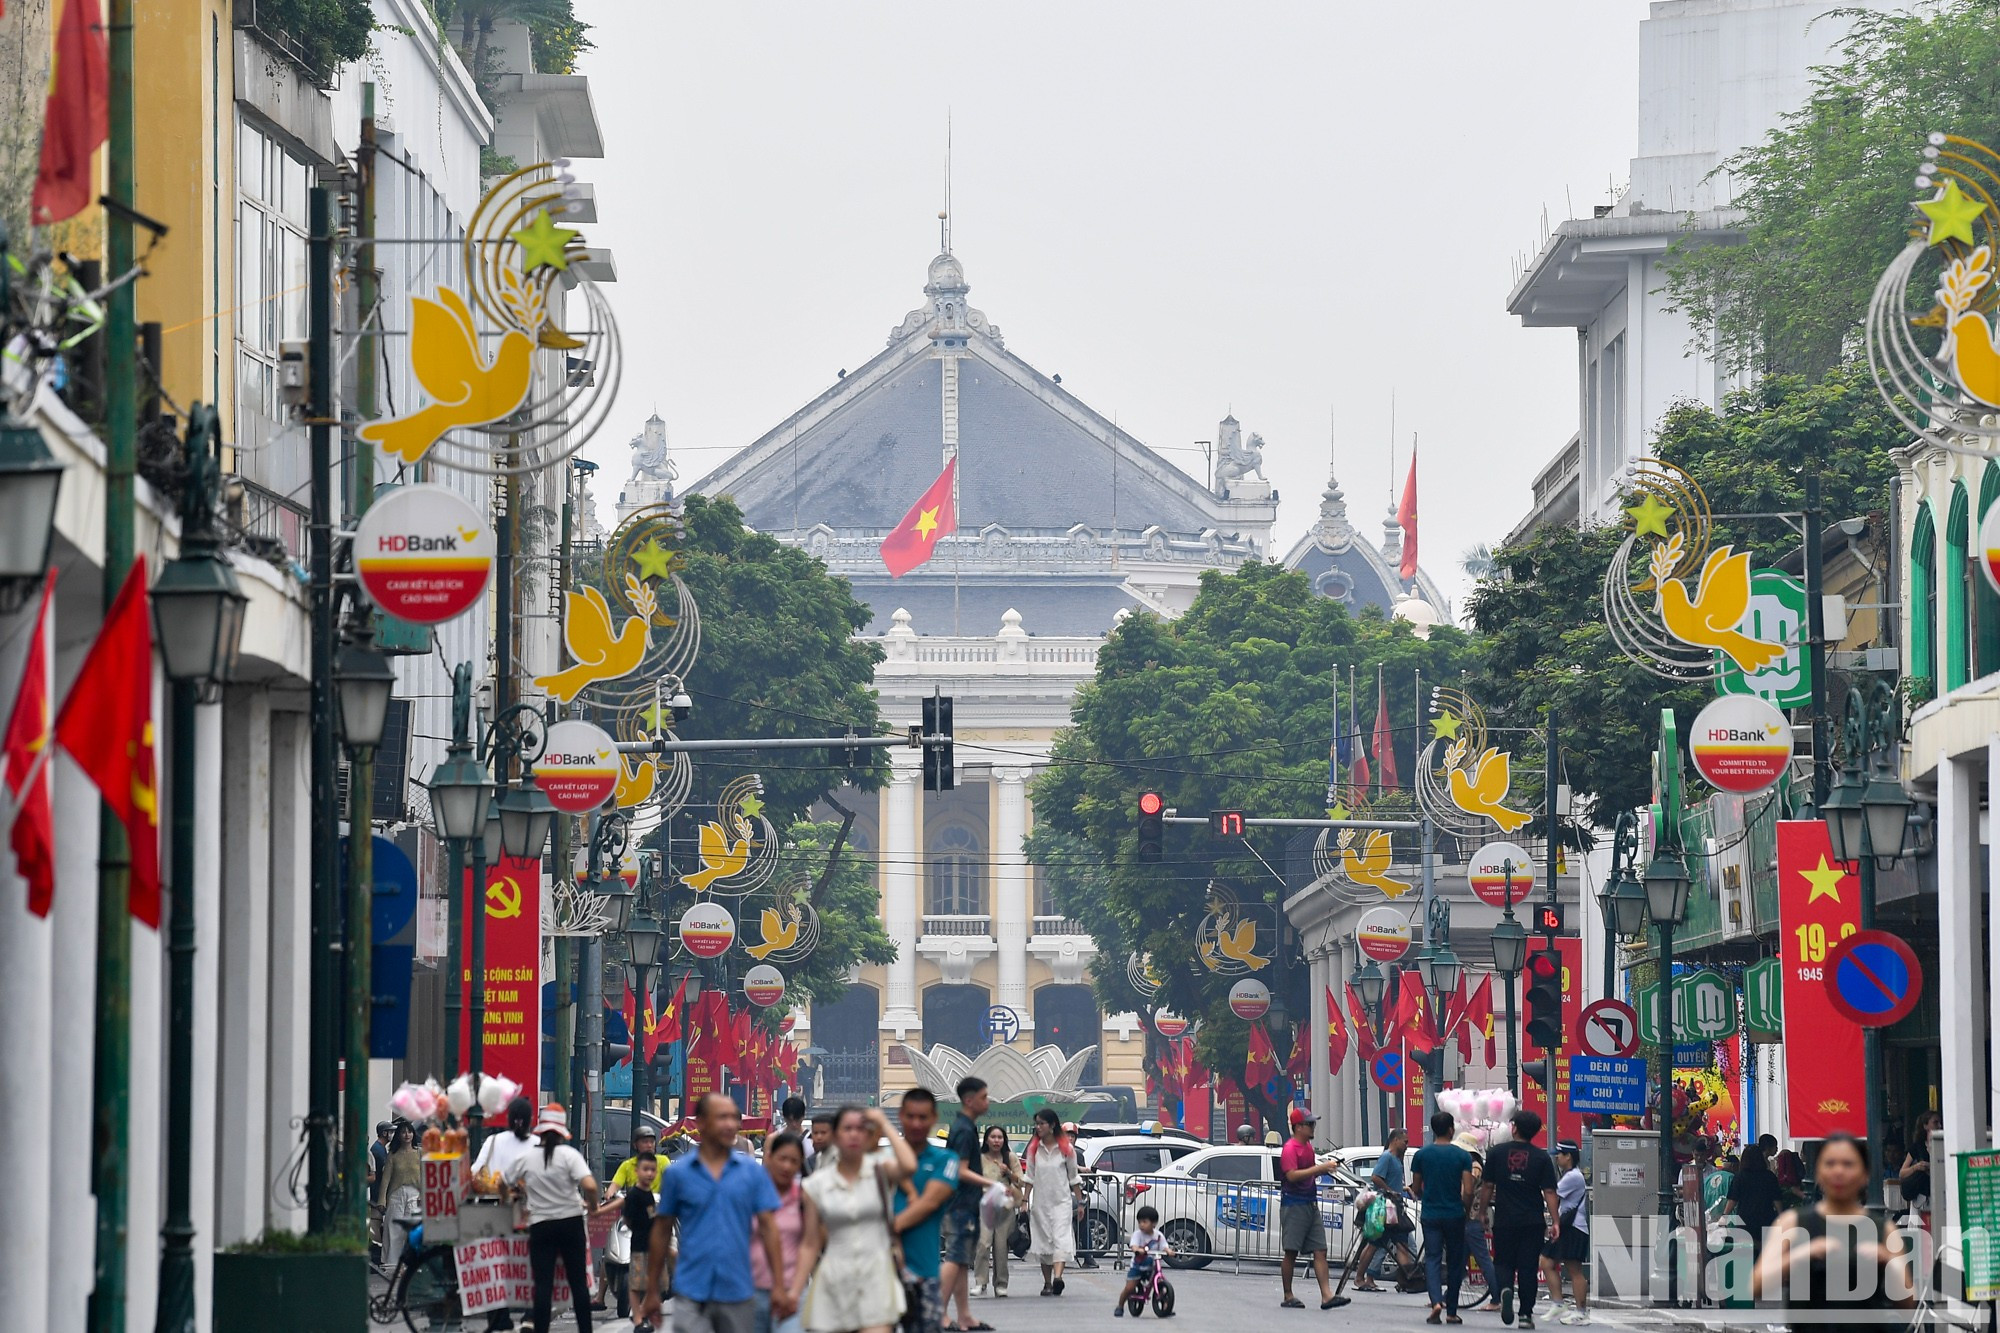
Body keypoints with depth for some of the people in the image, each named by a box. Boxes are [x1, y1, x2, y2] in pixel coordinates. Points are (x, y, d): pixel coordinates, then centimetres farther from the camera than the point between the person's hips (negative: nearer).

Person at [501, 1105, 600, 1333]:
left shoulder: (525, 1158, -2)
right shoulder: (569, 1154, -8)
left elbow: (502, 1183, 11)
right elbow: (589, 1186, -19)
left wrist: (519, 1190, 31)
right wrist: (594, 1205, 1)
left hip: (540, 1226, 0)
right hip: (571, 1223, 0)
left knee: (543, 1285, 0)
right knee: (579, 1282, 8)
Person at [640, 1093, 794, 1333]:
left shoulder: (753, 1172, 4)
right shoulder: (677, 1173, 1)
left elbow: (768, 1227, 2)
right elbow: (661, 1232, 7)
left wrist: (779, 1286, -5)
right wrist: (653, 1291, 7)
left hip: (738, 1293, 2)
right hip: (692, 1293, -2)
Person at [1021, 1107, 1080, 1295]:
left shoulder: (1065, 1148, 0)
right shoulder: (1034, 1148, 6)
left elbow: (1073, 1178, 6)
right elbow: (1030, 1177, 7)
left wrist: (1079, 1202, 6)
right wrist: (1025, 1201, 0)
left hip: (1061, 1201, -3)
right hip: (1040, 1201, 3)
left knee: (1061, 1238, -18)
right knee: (1043, 1240, 4)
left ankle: (1057, 1277, -33)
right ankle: (1047, 1283, 13)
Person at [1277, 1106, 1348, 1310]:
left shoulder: (1307, 1147, 15)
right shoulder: (1290, 1148, -12)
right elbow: (1292, 1175, -24)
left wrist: (1325, 1169, 7)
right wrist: (1319, 1168, -24)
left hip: (1311, 1204, 9)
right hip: (1294, 1206, -9)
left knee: (1320, 1251, -1)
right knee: (1291, 1252, -1)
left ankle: (1326, 1296, -6)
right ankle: (1288, 1297, 7)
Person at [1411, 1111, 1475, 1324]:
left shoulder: (1421, 1155, 0)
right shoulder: (1462, 1156, -6)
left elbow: (1417, 1189, 7)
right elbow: (1468, 1191, -10)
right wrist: (1465, 1208, 10)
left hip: (1430, 1215, 1)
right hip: (1455, 1216, -1)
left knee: (1433, 1259, 1)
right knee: (1454, 1262, 10)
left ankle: (1436, 1302, -23)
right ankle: (1451, 1312, 13)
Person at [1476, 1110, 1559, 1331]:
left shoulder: (1496, 1152, 0)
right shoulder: (1541, 1158, -2)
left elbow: (1487, 1187, 2)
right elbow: (1549, 1192, -5)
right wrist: (1554, 1222, -3)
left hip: (1504, 1221, 0)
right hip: (1533, 1222, 0)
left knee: (1504, 1263, 10)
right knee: (1528, 1268, 6)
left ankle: (1505, 1289, -21)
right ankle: (1525, 1314, 5)